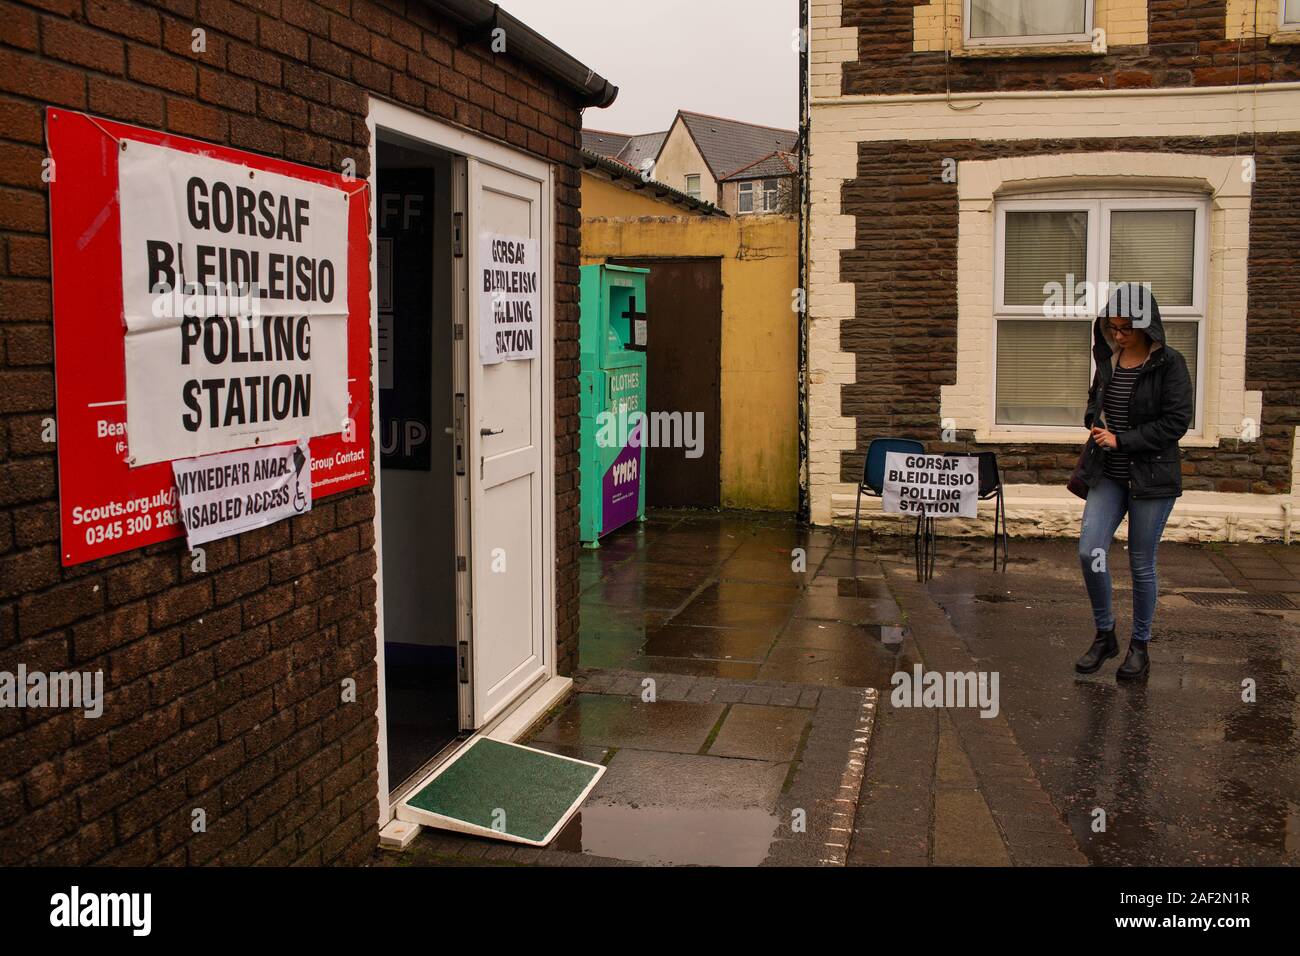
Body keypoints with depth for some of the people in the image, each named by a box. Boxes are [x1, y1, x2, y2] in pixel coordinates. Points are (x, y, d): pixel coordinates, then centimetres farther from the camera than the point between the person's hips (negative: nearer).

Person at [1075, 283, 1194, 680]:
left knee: (1141, 565, 5)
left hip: (1152, 478, -4)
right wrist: (1095, 422, 1)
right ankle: (1104, 635, 15)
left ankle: (1140, 646, 22)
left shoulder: (1169, 364, -10)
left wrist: (1122, 440, -16)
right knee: (1089, 552, -6)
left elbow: (1177, 421, -13)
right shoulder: (1108, 358, 7)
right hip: (1108, 475, 5)